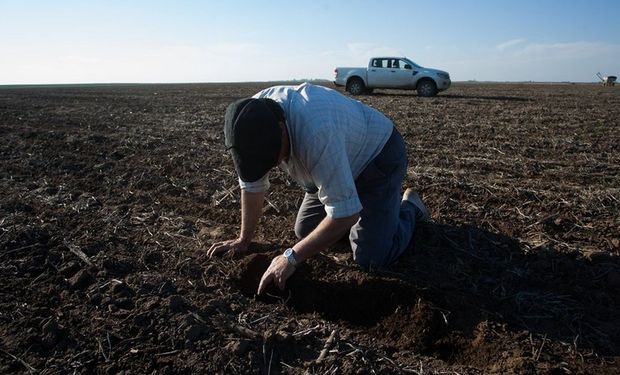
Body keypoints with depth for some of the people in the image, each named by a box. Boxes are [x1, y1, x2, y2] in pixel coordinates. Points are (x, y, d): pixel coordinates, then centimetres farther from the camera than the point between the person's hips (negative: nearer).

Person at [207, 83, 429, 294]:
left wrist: (291, 258, -31)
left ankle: (408, 208, 15)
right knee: (304, 230, 6)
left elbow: (344, 214, -39)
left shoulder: (317, 132, -43)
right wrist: (244, 240, -1)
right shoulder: (252, 121, -20)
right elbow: (252, 184, -7)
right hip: (340, 162, 7)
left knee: (371, 258, -13)